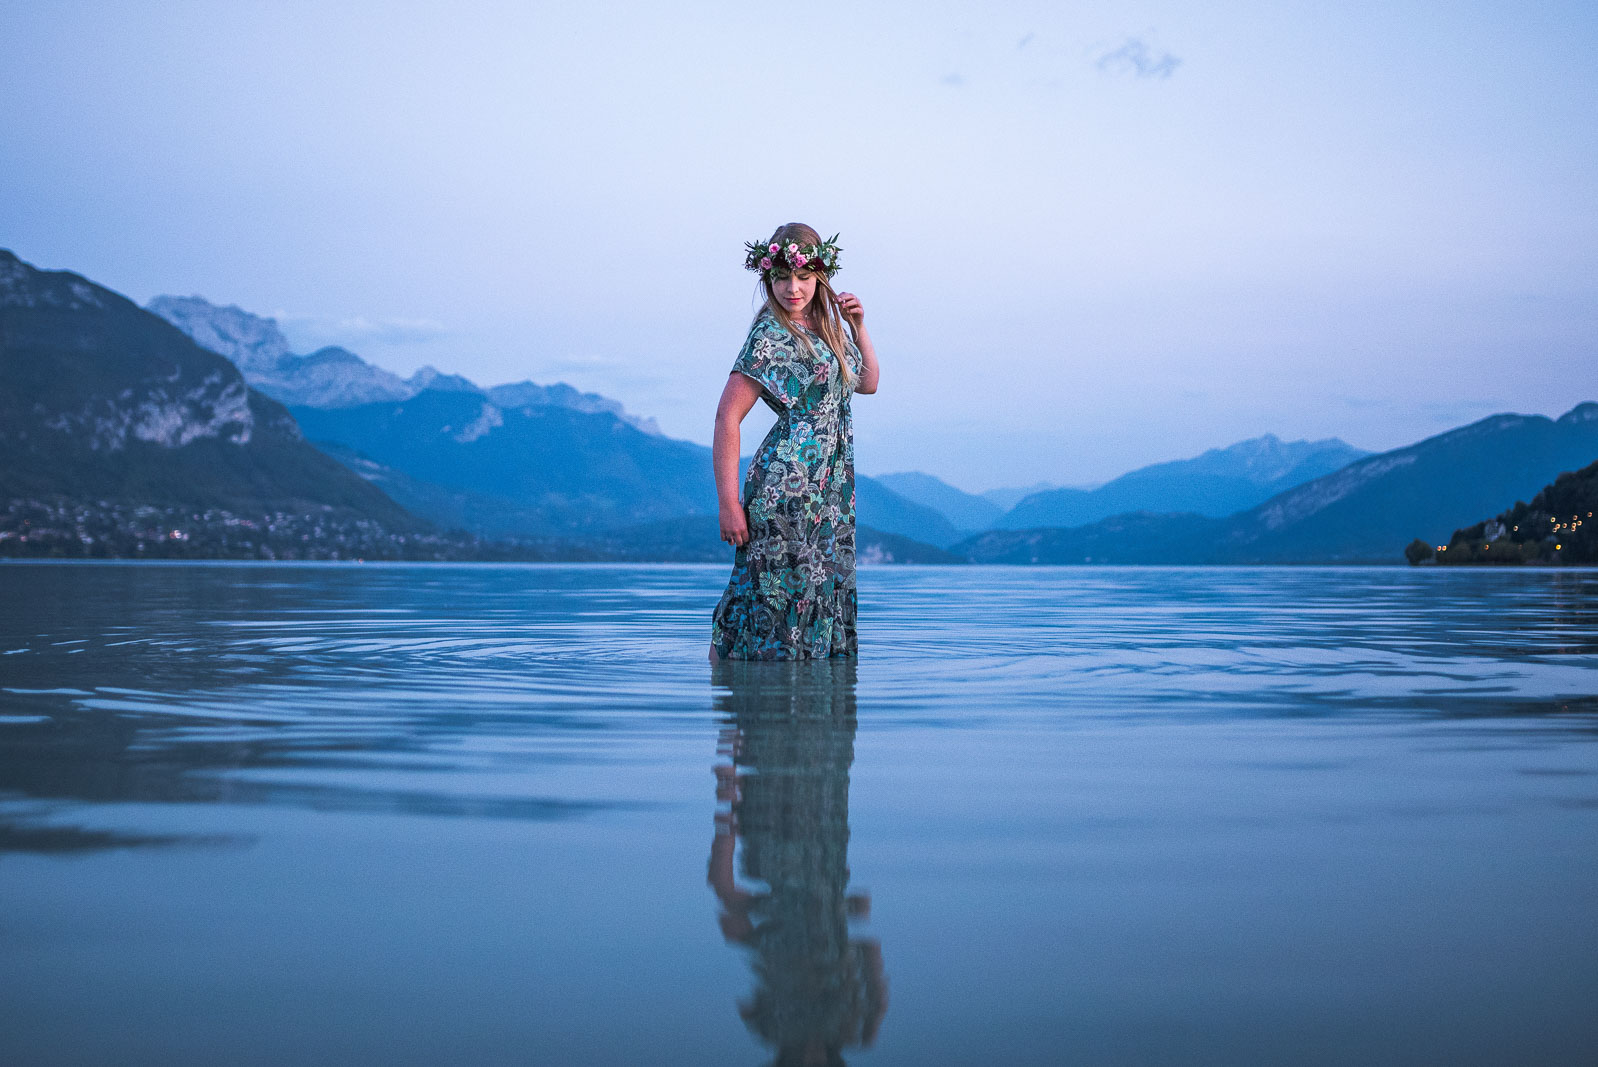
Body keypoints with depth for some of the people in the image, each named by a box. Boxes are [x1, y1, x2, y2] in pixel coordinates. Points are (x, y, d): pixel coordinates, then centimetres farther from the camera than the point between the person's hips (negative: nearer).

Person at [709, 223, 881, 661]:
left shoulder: (821, 325, 12)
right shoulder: (770, 336, -11)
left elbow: (867, 382, 26)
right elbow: (727, 416, -16)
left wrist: (857, 325, 11)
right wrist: (728, 503, -20)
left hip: (830, 490, 8)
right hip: (787, 489, -8)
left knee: (824, 599, 9)